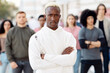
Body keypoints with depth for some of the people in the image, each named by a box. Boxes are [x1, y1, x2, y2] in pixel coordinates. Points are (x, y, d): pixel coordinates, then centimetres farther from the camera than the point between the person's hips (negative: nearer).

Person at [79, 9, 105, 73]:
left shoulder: (98, 31, 4)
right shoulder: (82, 31, -3)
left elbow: (103, 43, -7)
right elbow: (82, 45, -14)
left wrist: (90, 42, -13)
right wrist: (96, 44, -9)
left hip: (97, 58, 3)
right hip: (86, 58, -2)